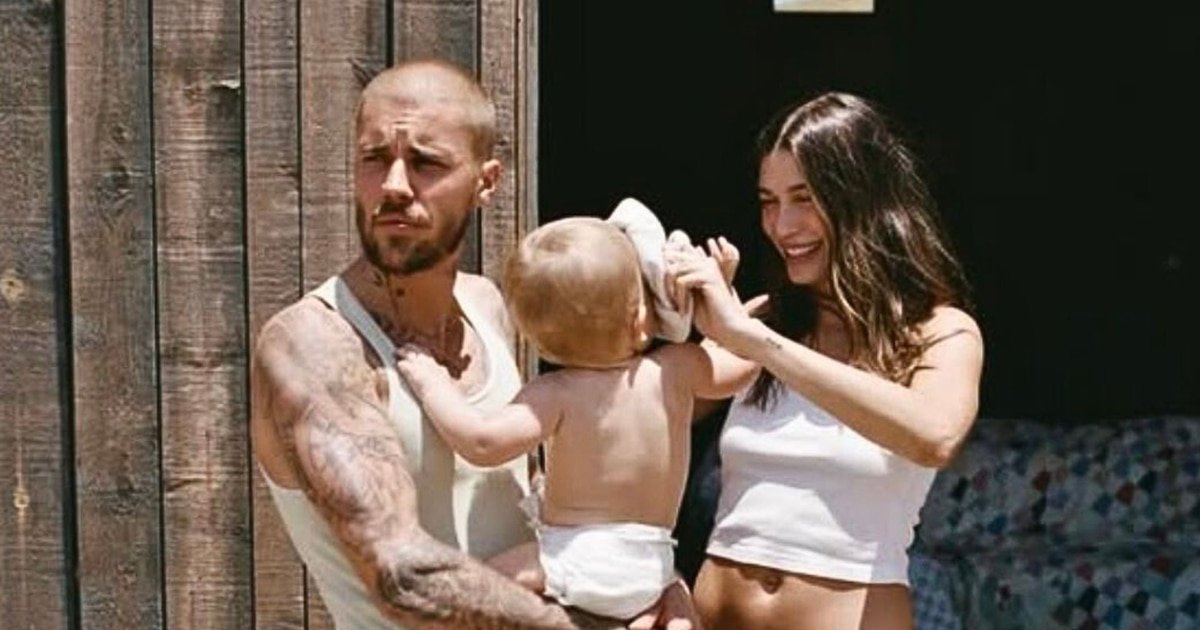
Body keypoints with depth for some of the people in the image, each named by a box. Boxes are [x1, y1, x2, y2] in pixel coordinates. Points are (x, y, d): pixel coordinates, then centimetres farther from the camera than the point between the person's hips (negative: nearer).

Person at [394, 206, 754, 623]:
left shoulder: (555, 395, -17)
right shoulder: (678, 370, -5)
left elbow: (483, 442, -27)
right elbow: (742, 367, 14)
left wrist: (432, 383, -15)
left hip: (579, 564, -6)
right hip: (652, 570, 6)